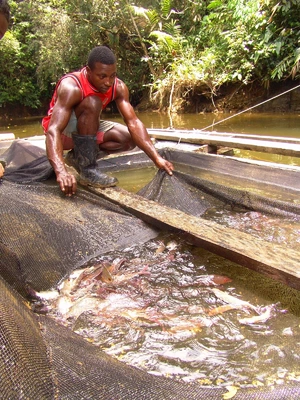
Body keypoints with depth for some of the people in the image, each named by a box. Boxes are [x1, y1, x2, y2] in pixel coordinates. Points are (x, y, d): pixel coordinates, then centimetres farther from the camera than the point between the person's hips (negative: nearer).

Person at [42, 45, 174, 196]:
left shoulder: (118, 87, -16)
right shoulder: (71, 86, -32)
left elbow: (133, 123, -22)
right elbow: (53, 130, -42)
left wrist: (157, 158, -33)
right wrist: (61, 171, -58)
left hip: (86, 129, 6)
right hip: (63, 132, -6)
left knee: (129, 139, -10)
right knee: (92, 103, -33)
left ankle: (79, 156, 1)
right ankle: (87, 170, -27)